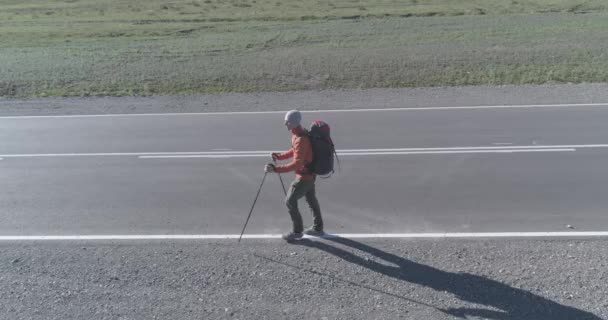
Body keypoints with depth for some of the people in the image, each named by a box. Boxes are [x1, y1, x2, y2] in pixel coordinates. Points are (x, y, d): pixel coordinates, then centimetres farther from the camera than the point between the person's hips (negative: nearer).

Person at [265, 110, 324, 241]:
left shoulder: (301, 139, -30)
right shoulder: (298, 133, 1)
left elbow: (296, 163, -35)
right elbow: (295, 151, 16)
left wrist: (275, 169, -37)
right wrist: (279, 156, 3)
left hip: (304, 176, -10)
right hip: (310, 174, 10)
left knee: (290, 201, 1)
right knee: (311, 200, 21)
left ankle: (297, 231, 16)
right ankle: (318, 228, 37)